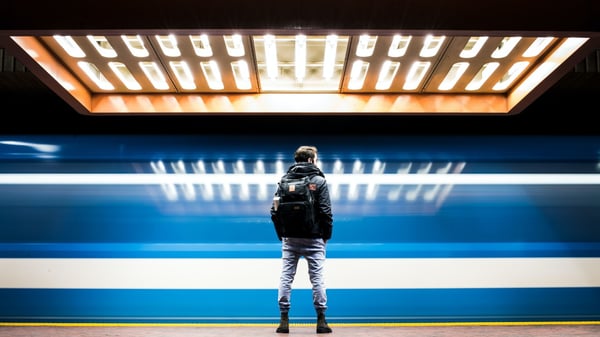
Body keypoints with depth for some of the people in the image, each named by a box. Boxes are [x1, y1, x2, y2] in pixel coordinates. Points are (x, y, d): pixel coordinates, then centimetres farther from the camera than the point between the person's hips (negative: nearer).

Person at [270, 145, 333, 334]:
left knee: (286, 277, 6)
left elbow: (274, 211, 1)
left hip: (290, 238, 3)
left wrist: (281, 235, 10)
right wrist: (327, 235, 2)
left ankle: (284, 320, 7)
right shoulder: (319, 181, -4)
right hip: (313, 239, -2)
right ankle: (321, 320, 7)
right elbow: (326, 212, -10)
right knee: (317, 278, 4)